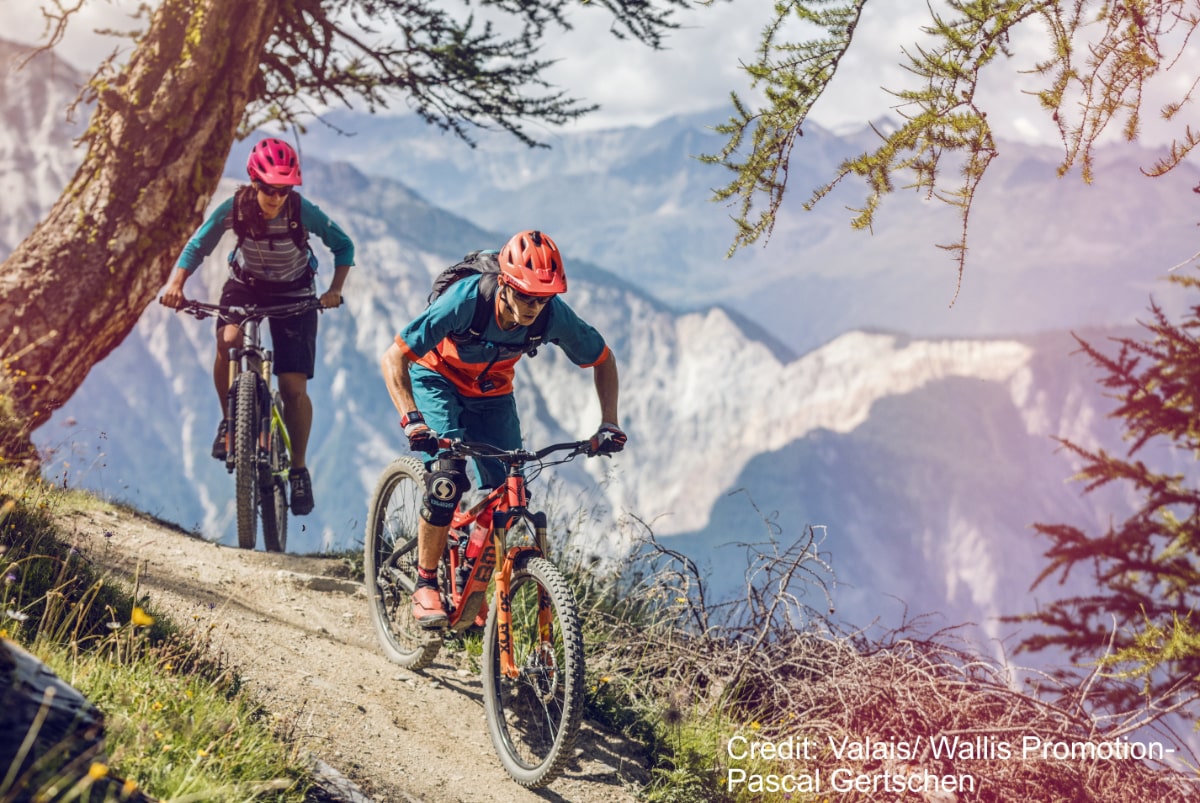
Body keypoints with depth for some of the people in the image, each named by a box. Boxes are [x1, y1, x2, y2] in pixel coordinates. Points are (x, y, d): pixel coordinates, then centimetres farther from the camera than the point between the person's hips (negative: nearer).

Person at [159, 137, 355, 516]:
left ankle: (299, 469, 11)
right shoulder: (234, 208, -23)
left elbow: (343, 245, -12)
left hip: (293, 294, -1)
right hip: (245, 285, 1)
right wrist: (175, 283, -27)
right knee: (228, 340, -31)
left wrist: (334, 290, -24)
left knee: (294, 387, -9)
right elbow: (197, 246, -12)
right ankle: (229, 420, -4)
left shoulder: (302, 211, -26)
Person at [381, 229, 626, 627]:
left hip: (491, 394, 4)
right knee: (448, 478, -26)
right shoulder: (466, 300, -37)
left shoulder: (553, 315, -28)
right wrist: (412, 419, -47)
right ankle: (425, 586, -10)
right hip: (437, 379, -4)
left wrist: (609, 422, -20)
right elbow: (394, 358, -34)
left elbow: (603, 359, -9)